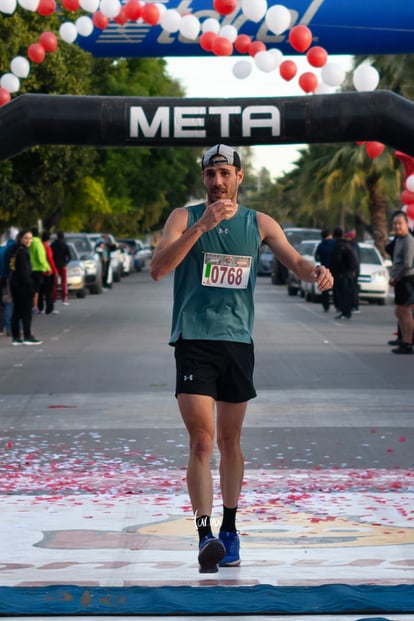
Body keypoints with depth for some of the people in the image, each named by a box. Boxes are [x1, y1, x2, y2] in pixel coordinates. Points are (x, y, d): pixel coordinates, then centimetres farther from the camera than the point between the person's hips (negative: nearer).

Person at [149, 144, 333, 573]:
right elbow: (158, 269, -14)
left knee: (229, 441, 12)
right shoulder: (185, 217, 0)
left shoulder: (259, 224, 9)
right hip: (194, 340, -3)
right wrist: (202, 225, -24)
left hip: (238, 341, 3)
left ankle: (229, 529, 25)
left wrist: (315, 272, -22)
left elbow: (294, 260, 2)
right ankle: (204, 533, -19)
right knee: (202, 440, -14)